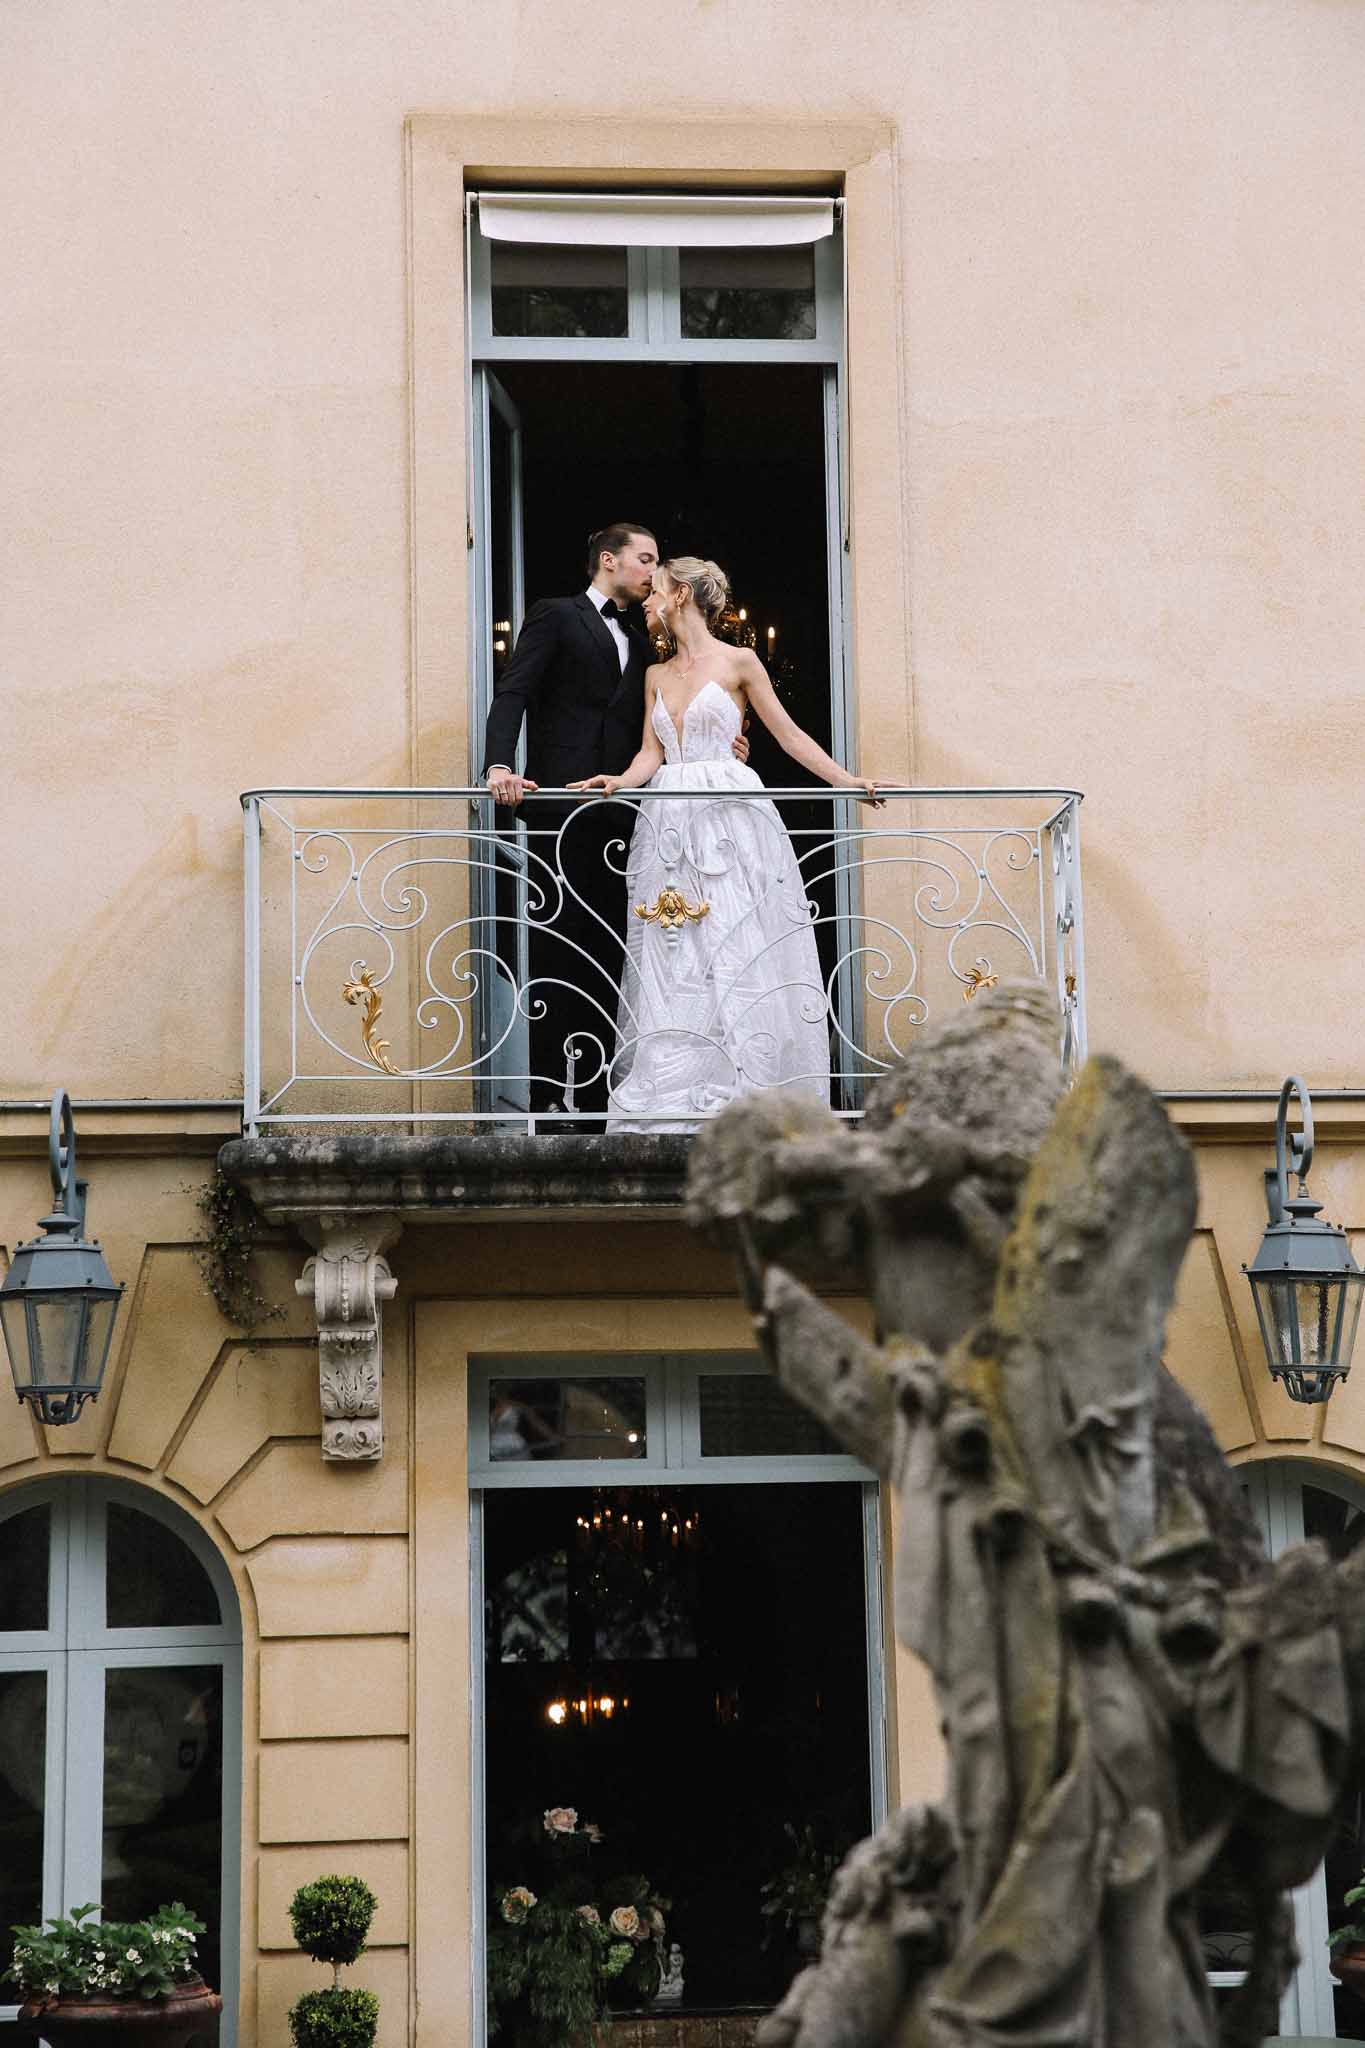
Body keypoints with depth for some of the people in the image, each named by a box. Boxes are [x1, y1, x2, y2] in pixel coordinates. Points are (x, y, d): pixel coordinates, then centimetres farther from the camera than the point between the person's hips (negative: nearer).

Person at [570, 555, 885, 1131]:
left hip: (730, 821, -5)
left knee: (736, 954, -8)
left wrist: (847, 781, -2)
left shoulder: (738, 662, 3)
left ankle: (747, 1094, -5)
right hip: (670, 823, 5)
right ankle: (673, 1102, -1)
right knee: (671, 965, -1)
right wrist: (620, 781, -9)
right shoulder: (657, 674, 17)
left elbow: (788, 733, 5)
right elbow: (651, 753, 11)